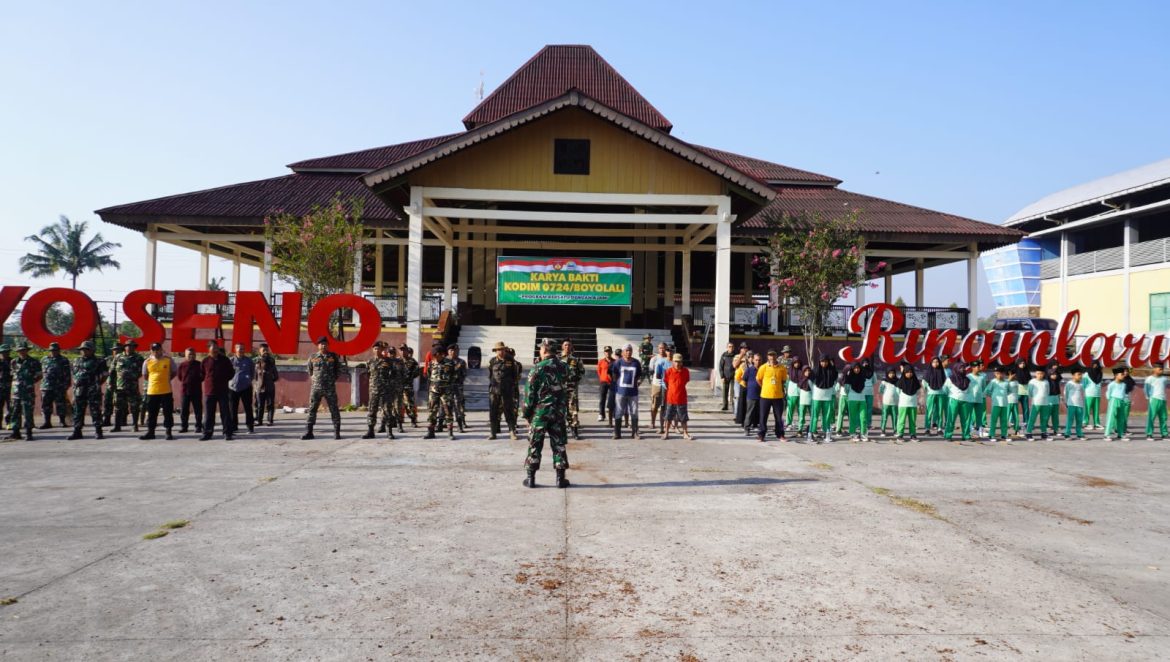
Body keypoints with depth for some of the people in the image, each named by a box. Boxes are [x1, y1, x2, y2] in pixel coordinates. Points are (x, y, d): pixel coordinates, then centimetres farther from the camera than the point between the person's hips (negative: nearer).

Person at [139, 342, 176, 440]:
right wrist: (154, 381, 8)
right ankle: (150, 432, 18)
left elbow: (173, 373, 10)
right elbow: (145, 376, 13)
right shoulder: (147, 361, 4)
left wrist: (165, 380, 3)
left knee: (168, 413, 3)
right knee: (151, 413, 9)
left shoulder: (169, 360, 0)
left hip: (166, 391, -2)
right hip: (152, 391, 2)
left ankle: (169, 432, 10)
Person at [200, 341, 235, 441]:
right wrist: (209, 381, 6)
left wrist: (224, 380, 1)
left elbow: (231, 373, 10)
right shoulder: (205, 361, 4)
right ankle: (207, 433, 14)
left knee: (225, 413, 0)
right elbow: (202, 374, 16)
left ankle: (227, 433, 5)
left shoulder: (225, 360, 2)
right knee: (208, 414, 6)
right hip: (209, 391, 1)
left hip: (223, 391, -1)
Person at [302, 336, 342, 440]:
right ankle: (308, 432, 3)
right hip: (316, 388, 1)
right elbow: (310, 371, 18)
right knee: (312, 410, 0)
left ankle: (337, 432, 6)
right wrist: (314, 380, 12)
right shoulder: (312, 358, 5)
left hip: (330, 388, -1)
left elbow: (338, 370, 15)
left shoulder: (334, 357, 4)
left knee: (334, 410, 1)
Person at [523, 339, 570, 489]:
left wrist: (527, 413, -2)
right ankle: (560, 478, 9)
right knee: (559, 445, 9)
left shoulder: (538, 368, -10)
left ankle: (531, 478, 8)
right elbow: (567, 390, 7)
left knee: (535, 445, 5)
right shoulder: (563, 368, 3)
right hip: (559, 411, 3)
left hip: (540, 411, -3)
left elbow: (530, 392, -8)